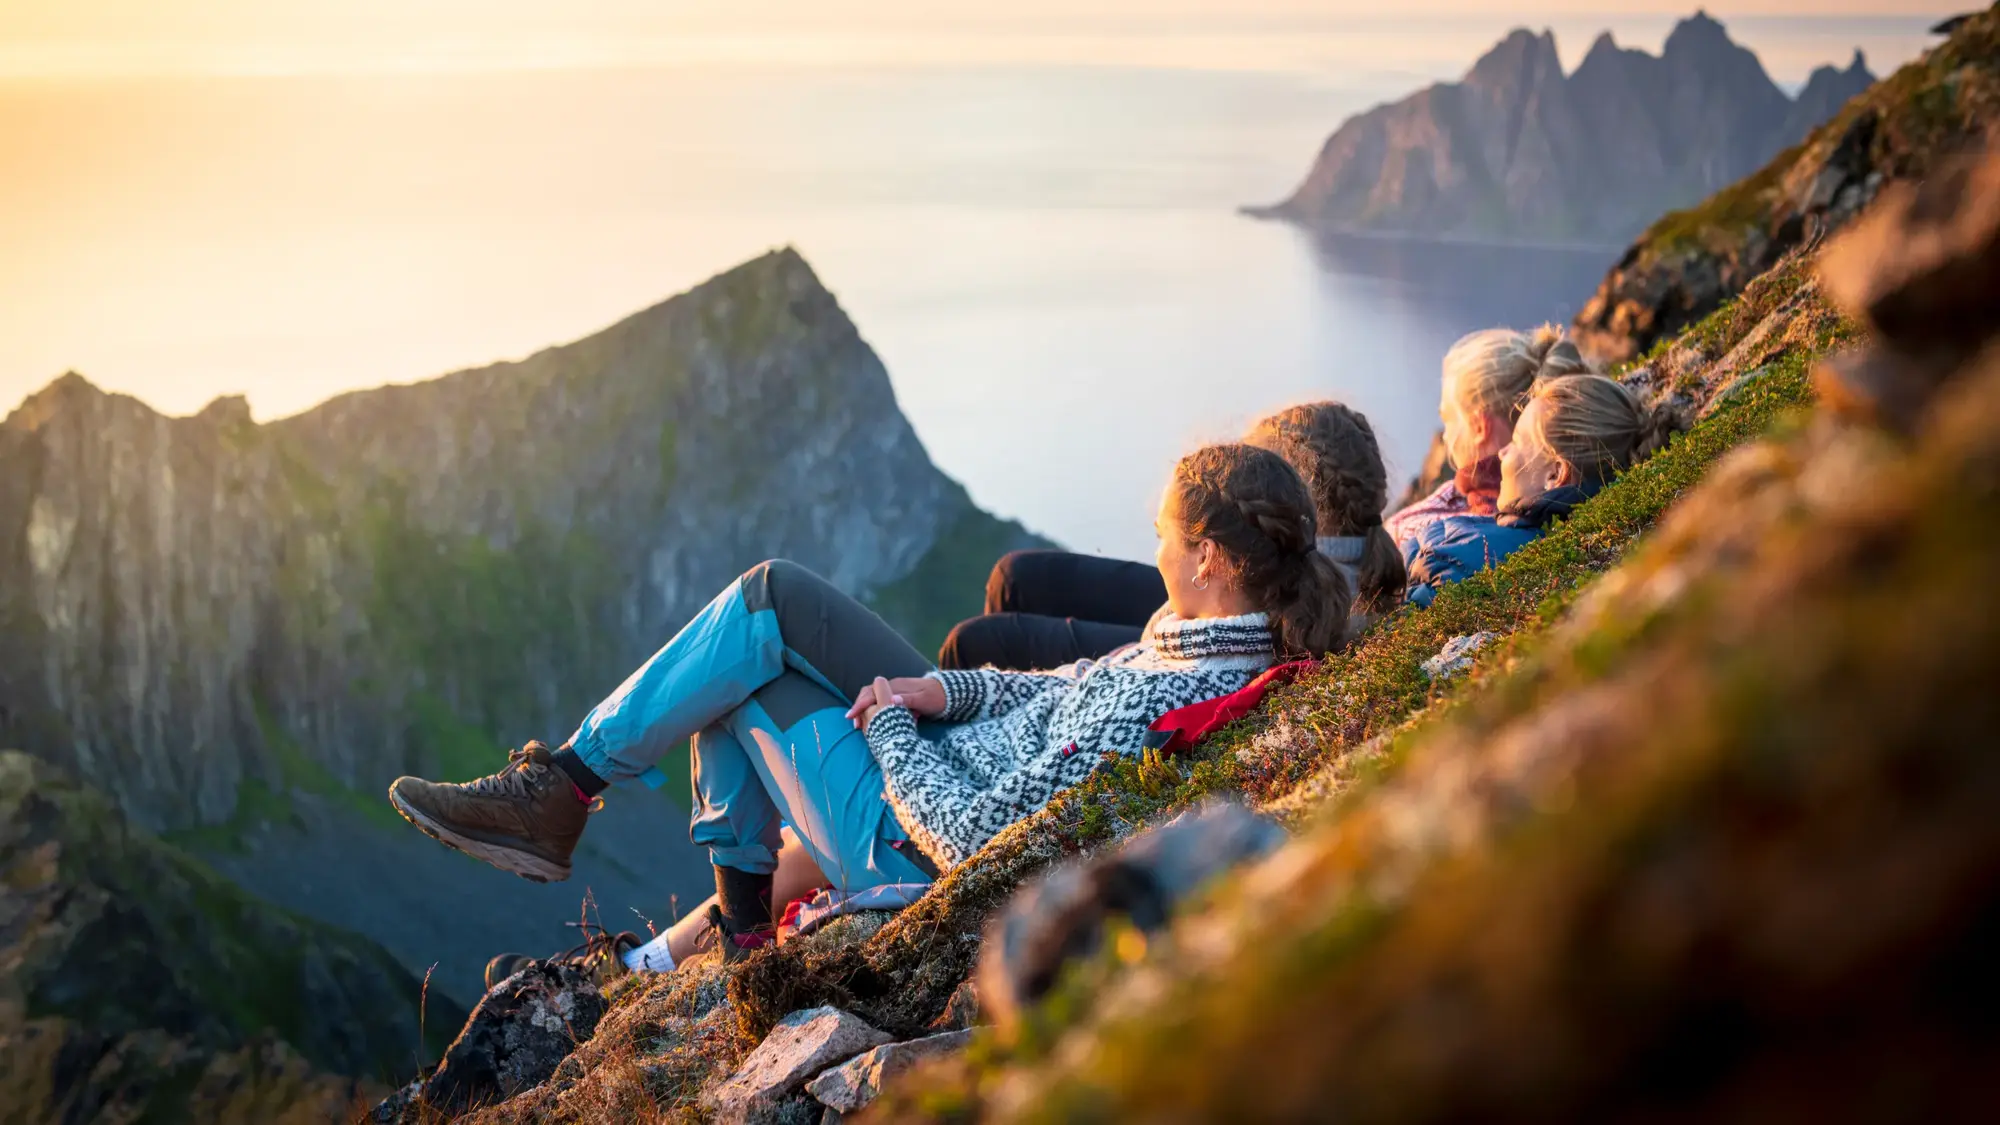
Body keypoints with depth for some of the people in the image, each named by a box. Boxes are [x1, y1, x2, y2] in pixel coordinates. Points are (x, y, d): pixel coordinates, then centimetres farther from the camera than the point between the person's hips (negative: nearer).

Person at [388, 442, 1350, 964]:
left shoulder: (1158, 707, -34)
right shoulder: (1246, 633, -5)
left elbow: (975, 840, -30)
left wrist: (889, 723, -14)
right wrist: (942, 692, -6)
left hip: (917, 843, -9)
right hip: (969, 760, 9)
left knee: (743, 662, -3)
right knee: (767, 592, 7)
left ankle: (560, 790, 17)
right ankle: (738, 902, 18)